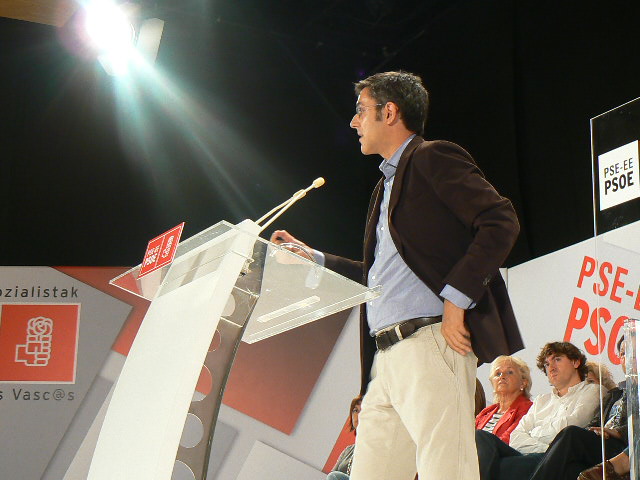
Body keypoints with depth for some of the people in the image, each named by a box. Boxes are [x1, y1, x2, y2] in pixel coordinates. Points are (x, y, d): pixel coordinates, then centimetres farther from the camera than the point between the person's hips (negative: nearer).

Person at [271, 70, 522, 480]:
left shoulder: (431, 158, 0)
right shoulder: (389, 182, 29)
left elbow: (501, 222, -12)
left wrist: (456, 296, -16)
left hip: (430, 342, -9)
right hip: (386, 356, 10)